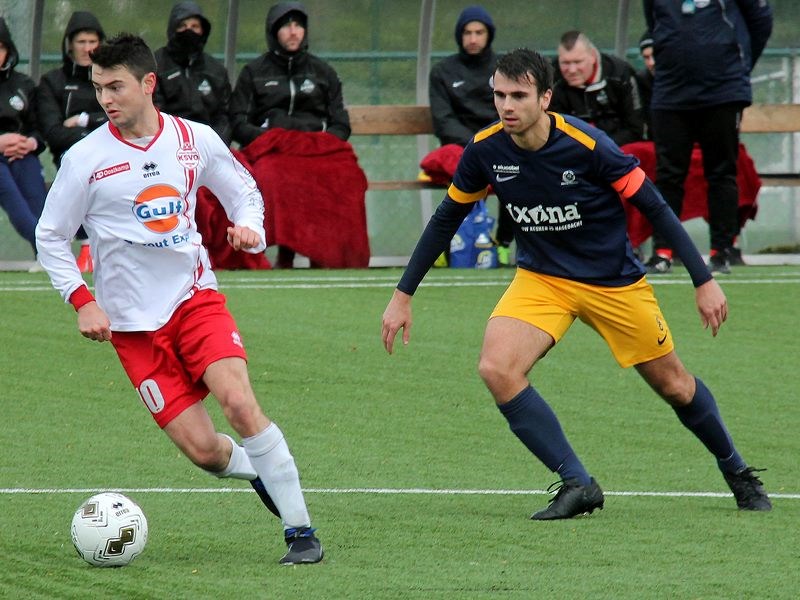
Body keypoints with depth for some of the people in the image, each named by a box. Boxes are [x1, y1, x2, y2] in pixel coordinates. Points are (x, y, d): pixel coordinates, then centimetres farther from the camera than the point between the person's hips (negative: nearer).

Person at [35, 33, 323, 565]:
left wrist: (249, 227, -5)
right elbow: (50, 237, 4)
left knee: (240, 404, -23)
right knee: (203, 449, -10)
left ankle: (301, 530, -14)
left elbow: (245, 191, 17)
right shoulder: (86, 158, -5)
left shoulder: (196, 140, 1)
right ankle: (259, 471, 25)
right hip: (132, 322, -1)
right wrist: (82, 300, -8)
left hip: (196, 297, 1)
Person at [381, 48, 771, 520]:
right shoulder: (485, 150, -14)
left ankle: (737, 472, 38)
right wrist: (403, 295, 1)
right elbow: (445, 220, 2)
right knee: (497, 369, -23)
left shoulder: (587, 145, -25)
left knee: (675, 386, 9)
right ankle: (578, 485, -14)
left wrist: (705, 281, -16)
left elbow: (654, 207, -16)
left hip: (615, 281, -3)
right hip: (541, 280, 3)